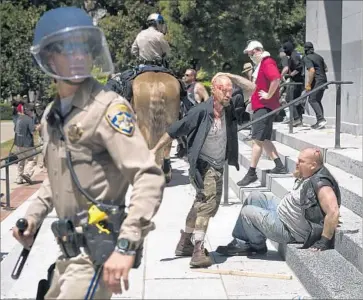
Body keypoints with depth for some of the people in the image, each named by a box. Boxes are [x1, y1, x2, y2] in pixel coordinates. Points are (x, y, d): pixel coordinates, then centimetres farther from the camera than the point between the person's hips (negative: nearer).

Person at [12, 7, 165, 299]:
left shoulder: (108, 107, -16)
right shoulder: (51, 115, 10)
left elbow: (149, 177, -24)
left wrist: (126, 245, -31)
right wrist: (34, 215, 13)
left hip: (99, 251, -8)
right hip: (71, 250, 8)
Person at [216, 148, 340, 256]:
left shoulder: (321, 184, -31)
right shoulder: (307, 176, -1)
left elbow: (333, 212, -39)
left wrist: (324, 241, -34)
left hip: (291, 231, -10)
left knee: (247, 212, -5)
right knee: (255, 196, 17)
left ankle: (259, 246, 20)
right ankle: (241, 242, 20)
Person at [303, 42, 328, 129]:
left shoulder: (307, 58, -7)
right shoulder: (319, 57, 18)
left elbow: (312, 70, -19)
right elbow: (326, 69, 18)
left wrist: (308, 84, -17)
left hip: (316, 82, -8)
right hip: (323, 81, 8)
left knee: (312, 100, -9)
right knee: (317, 100, 13)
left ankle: (321, 119, -23)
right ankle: (320, 122, 10)